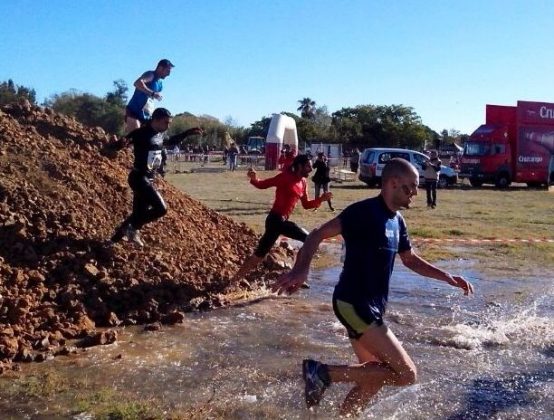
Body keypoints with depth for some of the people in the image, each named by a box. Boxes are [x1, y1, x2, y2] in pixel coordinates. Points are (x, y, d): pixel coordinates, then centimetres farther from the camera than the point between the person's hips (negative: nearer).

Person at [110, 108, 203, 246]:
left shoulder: (160, 134, 9)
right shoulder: (141, 133, -16)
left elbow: (171, 141, 32)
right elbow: (118, 144, -22)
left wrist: (188, 133, 26)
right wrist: (121, 143, -46)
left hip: (148, 179, 9)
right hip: (139, 178, -9)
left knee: (139, 214, 13)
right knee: (161, 208, -17)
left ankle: (116, 237, 28)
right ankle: (132, 228, -1)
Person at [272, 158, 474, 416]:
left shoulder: (397, 221, 13)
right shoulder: (365, 211, -15)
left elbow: (411, 260, 27)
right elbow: (318, 235, -23)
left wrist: (447, 278, 17)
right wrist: (301, 269, -38)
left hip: (370, 307, 10)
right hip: (354, 305, -10)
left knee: (373, 379, 18)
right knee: (406, 374, -10)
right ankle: (324, 373, -8)